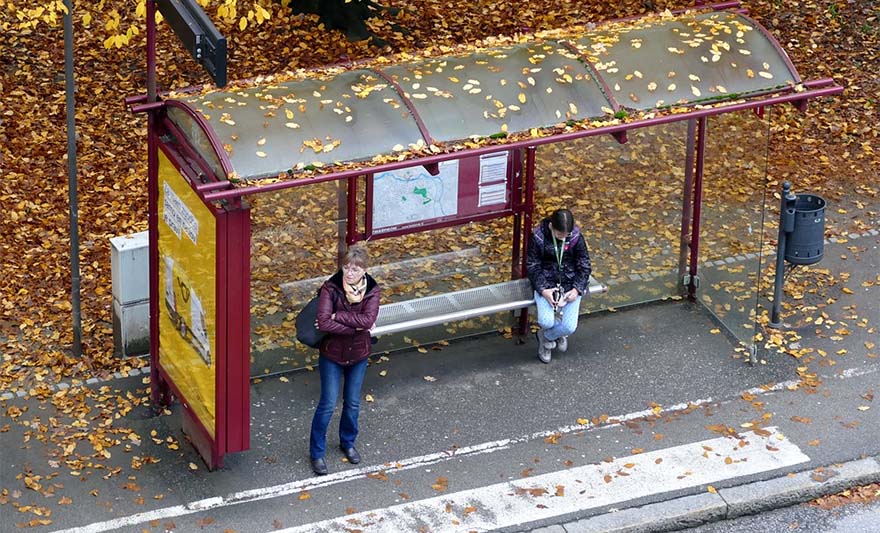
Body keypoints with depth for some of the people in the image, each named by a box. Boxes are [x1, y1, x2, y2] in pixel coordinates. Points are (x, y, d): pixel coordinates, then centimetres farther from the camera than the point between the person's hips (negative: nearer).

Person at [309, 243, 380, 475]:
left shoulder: (372, 290, -13)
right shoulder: (331, 288, -20)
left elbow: (368, 320, -28)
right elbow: (323, 322, -31)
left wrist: (337, 316, -29)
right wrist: (356, 326, -28)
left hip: (358, 354, 3)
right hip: (332, 354, -3)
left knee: (353, 404, 18)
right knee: (328, 404, 3)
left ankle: (348, 442, 42)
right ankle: (317, 452, 20)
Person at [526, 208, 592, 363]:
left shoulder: (576, 237, -7)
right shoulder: (538, 237, -11)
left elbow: (584, 266, 1)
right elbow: (532, 266, -4)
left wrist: (577, 289, -15)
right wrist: (543, 290, -19)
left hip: (570, 285, 1)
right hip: (546, 284, -1)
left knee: (570, 327, -18)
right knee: (547, 322, -26)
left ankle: (546, 336, 18)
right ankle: (558, 333, 14)